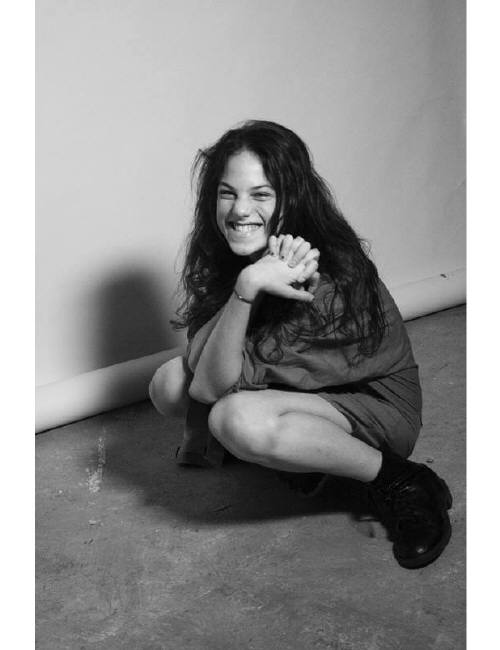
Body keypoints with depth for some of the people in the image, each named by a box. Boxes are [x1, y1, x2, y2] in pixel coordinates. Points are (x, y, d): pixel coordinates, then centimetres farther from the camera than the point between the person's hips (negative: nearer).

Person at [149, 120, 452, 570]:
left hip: (375, 406, -7)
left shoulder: (327, 281, -30)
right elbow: (197, 356, -18)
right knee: (169, 382, -10)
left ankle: (400, 481, -17)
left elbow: (213, 385, -29)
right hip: (297, 388, 8)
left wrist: (248, 288, -44)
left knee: (237, 420, -36)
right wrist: (251, 282, -32)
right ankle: (303, 446, 3)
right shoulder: (234, 253, -7)